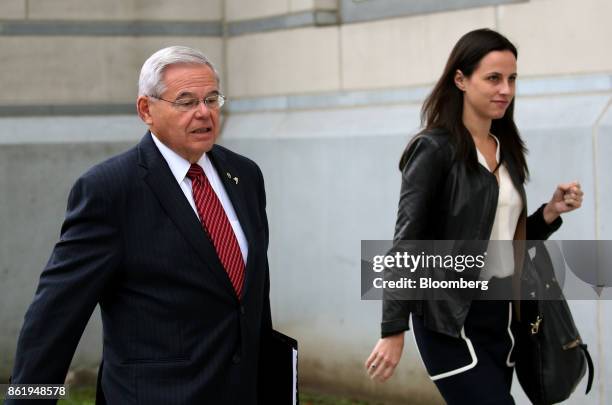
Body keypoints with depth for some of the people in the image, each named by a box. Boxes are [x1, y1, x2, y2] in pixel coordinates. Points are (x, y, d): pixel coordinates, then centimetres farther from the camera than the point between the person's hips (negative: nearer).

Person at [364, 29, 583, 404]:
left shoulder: (506, 150, 12)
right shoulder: (435, 149, -10)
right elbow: (406, 241, -13)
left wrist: (551, 212, 2)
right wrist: (393, 331, -16)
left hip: (501, 316, 7)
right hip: (452, 319, -7)